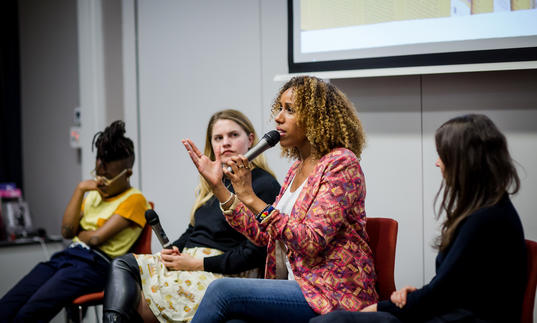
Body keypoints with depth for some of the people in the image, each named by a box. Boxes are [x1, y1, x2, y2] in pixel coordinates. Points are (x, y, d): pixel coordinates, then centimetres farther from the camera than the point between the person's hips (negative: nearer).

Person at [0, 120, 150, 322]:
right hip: (66, 256, 7)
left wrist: (77, 232, 12)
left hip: (95, 263, -7)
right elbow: (66, 231, 11)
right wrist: (80, 189, 7)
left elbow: (96, 238, -9)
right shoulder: (94, 193, 24)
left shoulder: (134, 199, 1)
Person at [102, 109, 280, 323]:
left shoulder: (265, 185, -8)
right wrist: (172, 251, 3)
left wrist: (198, 263, -15)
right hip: (188, 261, 9)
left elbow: (255, 253, -15)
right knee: (121, 265, -10)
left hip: (225, 273, -8)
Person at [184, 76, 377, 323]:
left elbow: (312, 242, -19)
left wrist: (250, 198, -21)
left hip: (334, 294, -7)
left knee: (223, 290, -21)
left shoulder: (341, 163, -10)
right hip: (300, 287, 7)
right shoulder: (297, 169, 16)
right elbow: (263, 235, 10)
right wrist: (217, 185, 8)